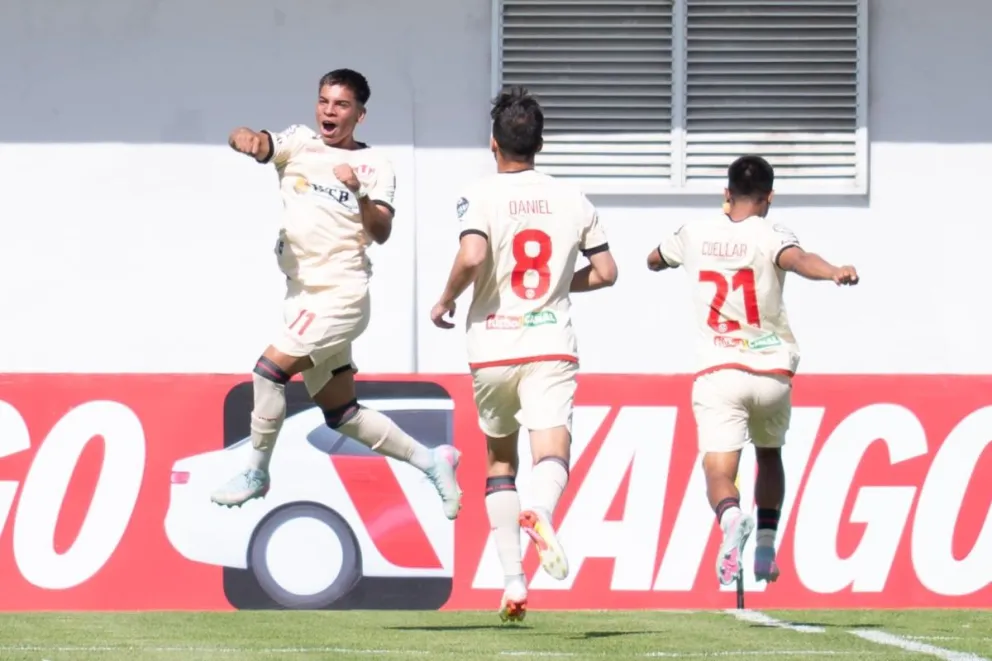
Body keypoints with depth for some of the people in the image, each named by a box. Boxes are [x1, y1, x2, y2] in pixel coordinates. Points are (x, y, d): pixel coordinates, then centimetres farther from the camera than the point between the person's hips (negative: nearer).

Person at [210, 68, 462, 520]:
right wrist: (246, 139, -36)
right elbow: (260, 144, -12)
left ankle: (256, 473, -1)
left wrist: (360, 193, -29)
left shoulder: (374, 166, -2)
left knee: (270, 369, -17)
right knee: (341, 414, 11)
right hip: (304, 294, 6)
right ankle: (431, 461, 24)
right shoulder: (299, 143, 7)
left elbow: (381, 233, -12)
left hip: (341, 293, -6)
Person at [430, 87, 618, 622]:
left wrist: (446, 300, -3)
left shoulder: (481, 196, -3)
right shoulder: (572, 198, 8)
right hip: (551, 347, 0)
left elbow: (472, 256, -20)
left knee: (500, 460, 18)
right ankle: (540, 512, -49)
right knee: (552, 453, -13)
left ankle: (513, 578, 12)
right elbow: (605, 272, 11)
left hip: (493, 349, 0)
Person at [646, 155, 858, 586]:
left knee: (719, 470, -11)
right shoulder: (769, 235, -5)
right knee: (769, 454, 26)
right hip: (772, 372, 0)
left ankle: (731, 517, -43)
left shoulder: (696, 234, 6)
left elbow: (654, 261, 27)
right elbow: (796, 259, -29)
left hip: (718, 373, 0)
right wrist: (834, 273, -47)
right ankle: (766, 545, 19)